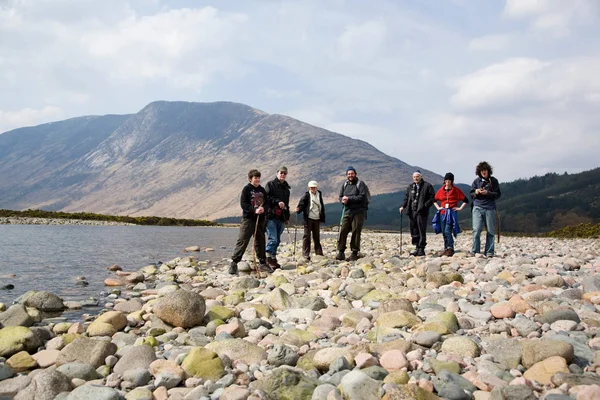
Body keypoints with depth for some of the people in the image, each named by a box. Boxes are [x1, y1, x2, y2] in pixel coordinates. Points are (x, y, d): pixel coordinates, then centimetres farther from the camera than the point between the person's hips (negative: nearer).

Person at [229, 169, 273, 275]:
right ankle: (234, 262, -8)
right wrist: (254, 210, -19)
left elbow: (267, 203, 13)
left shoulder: (262, 190, 12)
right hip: (248, 219, -5)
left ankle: (262, 263, 20)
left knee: (260, 241, 11)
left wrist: (263, 208, -10)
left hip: (260, 219, 5)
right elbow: (243, 204, -9)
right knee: (242, 240, -9)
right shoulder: (247, 189, -2)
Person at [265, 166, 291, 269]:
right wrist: (277, 202, -20)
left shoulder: (286, 188, 22)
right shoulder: (270, 184, 2)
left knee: (277, 240, 7)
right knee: (273, 239, -13)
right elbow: (267, 197, -9)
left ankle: (273, 259, 12)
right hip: (271, 216, -6)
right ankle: (269, 258, -9)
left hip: (281, 218, 7)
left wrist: (287, 217, 21)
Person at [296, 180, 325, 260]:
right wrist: (299, 209, -36)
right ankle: (306, 254, -1)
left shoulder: (319, 195, 11)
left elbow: (322, 207, 17)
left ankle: (319, 253, 20)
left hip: (317, 219, 5)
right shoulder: (307, 195, -3)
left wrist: (322, 217, 14)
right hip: (308, 218, -4)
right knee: (307, 236, -3)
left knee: (317, 236, 12)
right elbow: (302, 202, -16)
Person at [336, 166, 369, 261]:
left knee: (356, 232, -3)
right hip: (347, 211, 5)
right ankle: (341, 252, 2)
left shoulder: (360, 184, -3)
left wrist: (349, 198, -17)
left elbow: (362, 196, -14)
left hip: (358, 212, -5)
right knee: (343, 231, -3)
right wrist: (343, 200, -7)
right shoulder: (345, 184, 15)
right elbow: (340, 196, 18)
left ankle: (354, 253, 4)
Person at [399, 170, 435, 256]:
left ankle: (421, 249, 0)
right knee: (414, 231, 7)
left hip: (421, 212, -5)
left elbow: (432, 197, -4)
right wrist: (403, 206, 5)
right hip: (411, 212, 5)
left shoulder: (427, 186, 0)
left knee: (422, 231, -4)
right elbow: (406, 198, 21)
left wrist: (425, 206, -15)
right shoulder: (410, 187, 17)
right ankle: (417, 248, 14)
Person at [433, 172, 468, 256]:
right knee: (444, 232, 6)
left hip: (452, 213, -5)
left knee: (447, 231, -16)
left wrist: (460, 208, -4)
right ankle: (446, 249, 13)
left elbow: (466, 200, 3)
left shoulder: (456, 190, 0)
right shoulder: (441, 190, 10)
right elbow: (434, 200, 24)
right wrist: (438, 207, 12)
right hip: (442, 213, 5)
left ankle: (450, 249, -14)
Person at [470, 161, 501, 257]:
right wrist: (476, 193, -8)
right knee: (476, 230, -9)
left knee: (490, 231, 3)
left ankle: (489, 252, 11)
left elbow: (498, 194, 3)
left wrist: (487, 193, -12)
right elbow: (471, 194, 15)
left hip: (490, 208, 0)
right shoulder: (476, 181, 10)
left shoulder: (493, 181, 6)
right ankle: (475, 252, -4)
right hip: (478, 208, 0)